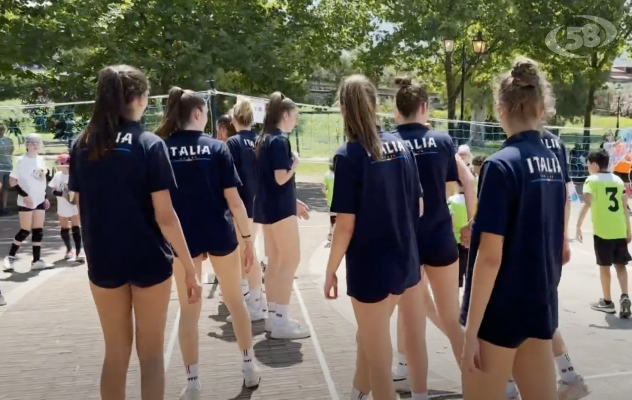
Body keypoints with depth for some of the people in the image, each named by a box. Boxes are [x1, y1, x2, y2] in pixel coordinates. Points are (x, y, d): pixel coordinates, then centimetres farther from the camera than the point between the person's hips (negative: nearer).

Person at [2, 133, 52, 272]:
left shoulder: (41, 159, 9)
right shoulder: (22, 160, -10)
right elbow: (12, 181, -12)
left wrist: (45, 197, 15)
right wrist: (25, 196, -19)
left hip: (39, 201, 6)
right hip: (26, 201, -6)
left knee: (38, 230, 5)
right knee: (25, 231, -4)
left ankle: (37, 261, 9)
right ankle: (10, 257, 11)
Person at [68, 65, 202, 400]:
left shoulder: (82, 145, 2)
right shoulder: (149, 144, -12)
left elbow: (81, 208, 8)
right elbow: (164, 216, -16)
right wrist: (190, 267, -10)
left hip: (102, 260, 4)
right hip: (148, 260, -4)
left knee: (116, 352, 16)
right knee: (151, 352, 10)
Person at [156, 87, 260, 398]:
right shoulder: (216, 147, -7)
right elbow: (233, 199, -8)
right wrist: (247, 236, 1)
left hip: (182, 236, 1)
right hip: (220, 234, 0)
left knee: (189, 309, 10)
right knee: (235, 300, 17)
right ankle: (249, 366, 28)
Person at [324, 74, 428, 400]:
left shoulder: (349, 156, -15)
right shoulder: (400, 144, 2)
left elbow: (346, 225, -16)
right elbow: (418, 207, 9)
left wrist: (330, 271, -5)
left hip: (372, 267, -6)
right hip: (408, 261, 6)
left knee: (379, 359, 9)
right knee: (371, 340, 23)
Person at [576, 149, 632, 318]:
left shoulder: (592, 180, -4)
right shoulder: (618, 180, 11)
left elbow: (587, 204, -17)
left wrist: (578, 225, -16)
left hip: (602, 230, -4)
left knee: (604, 266, 7)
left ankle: (607, 302, 16)